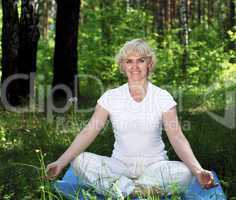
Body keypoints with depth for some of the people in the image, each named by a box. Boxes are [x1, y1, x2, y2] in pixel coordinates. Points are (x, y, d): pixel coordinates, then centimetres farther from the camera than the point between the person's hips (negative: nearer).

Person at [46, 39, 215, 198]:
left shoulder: (163, 97, -3)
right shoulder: (111, 97, 0)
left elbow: (177, 138, -12)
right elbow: (87, 133, -8)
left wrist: (198, 170, -29)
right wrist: (60, 163, -23)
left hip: (154, 165, 0)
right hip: (119, 165, 1)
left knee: (184, 172, -32)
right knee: (79, 161, -23)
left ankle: (119, 186, -22)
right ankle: (136, 189, -24)